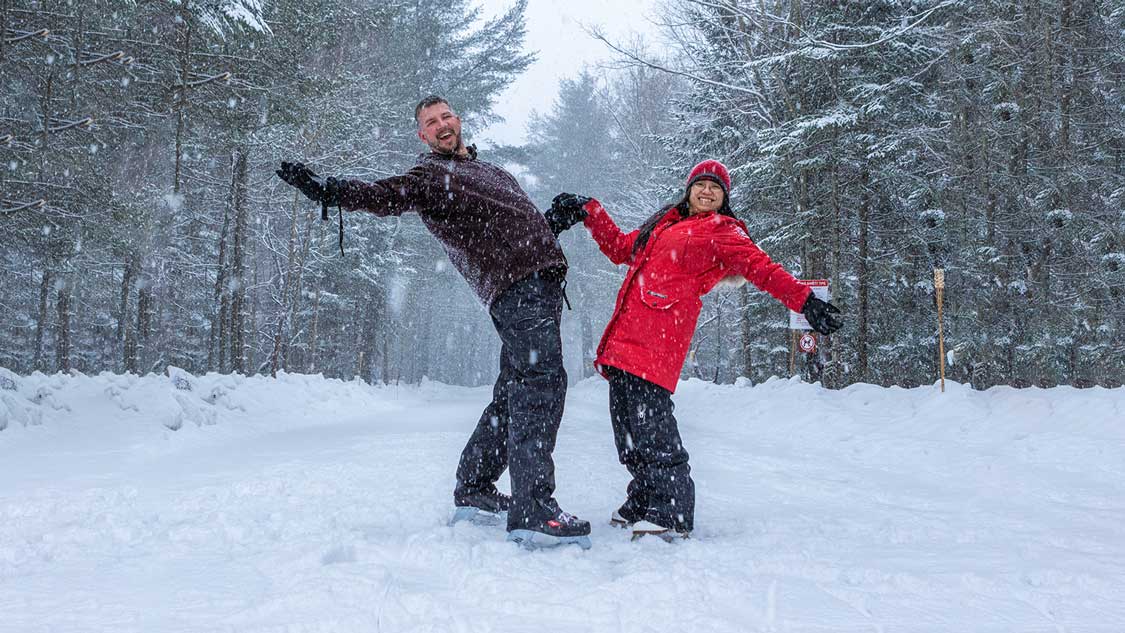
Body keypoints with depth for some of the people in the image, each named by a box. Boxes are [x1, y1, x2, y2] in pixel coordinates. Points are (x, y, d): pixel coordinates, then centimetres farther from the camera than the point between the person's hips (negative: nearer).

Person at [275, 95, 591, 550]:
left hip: (542, 283, 9)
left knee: (516, 391, 12)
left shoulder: (484, 169, 28)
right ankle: (533, 509, -27)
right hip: (517, 286, -9)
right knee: (540, 381, -21)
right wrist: (328, 190, -30)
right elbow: (383, 195, -15)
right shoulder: (429, 177, 2)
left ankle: (473, 489, 22)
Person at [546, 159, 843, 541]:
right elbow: (619, 248, 39)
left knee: (649, 419, -17)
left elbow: (763, 270, 3)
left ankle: (672, 514, -13)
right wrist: (587, 212, 36)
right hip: (626, 331, 7)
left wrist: (806, 302, -6)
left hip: (661, 331, -7)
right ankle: (642, 503, 14)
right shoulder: (665, 223, 29)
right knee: (626, 421, 4)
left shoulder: (723, 232, 10)